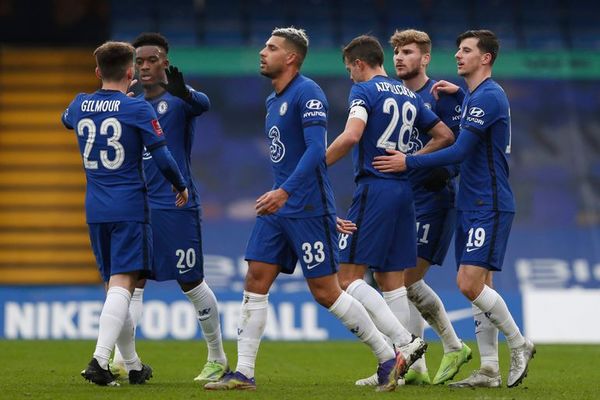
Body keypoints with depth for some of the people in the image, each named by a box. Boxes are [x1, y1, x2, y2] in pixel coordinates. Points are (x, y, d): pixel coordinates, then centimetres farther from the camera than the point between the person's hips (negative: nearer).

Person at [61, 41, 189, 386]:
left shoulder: (80, 105, 7)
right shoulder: (137, 109, -8)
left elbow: (67, 119, 32)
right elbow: (162, 157, -8)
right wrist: (180, 186, 10)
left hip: (95, 209, 5)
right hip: (130, 207, -5)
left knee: (115, 285, 14)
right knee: (122, 284, -11)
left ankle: (133, 365, 22)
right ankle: (100, 360, -27)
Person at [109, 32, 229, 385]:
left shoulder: (178, 99, -6)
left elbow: (202, 104, -31)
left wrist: (183, 93, -52)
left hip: (177, 205, -6)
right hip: (140, 206, 6)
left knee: (191, 282, 2)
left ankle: (218, 359, 17)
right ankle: (120, 360, -7)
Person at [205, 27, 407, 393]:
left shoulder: (307, 93, -13)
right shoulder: (273, 101, 15)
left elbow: (316, 149, -23)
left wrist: (284, 192, -31)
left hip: (308, 210, -9)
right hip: (277, 209, 9)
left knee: (325, 292, -5)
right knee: (255, 283, 1)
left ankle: (389, 358, 7)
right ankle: (244, 373, 1)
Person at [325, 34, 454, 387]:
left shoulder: (364, 91, -5)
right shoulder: (410, 96, 17)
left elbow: (351, 136, -21)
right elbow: (445, 136, 20)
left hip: (374, 189, -8)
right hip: (404, 191, 8)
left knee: (349, 278, -6)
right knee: (391, 280, 9)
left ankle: (404, 341, -17)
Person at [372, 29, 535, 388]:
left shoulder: (488, 96, -15)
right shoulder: (476, 96, 15)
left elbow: (459, 152, -20)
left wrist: (408, 162, -15)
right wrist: (458, 92, 20)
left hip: (489, 207, -10)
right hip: (472, 207, 10)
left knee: (471, 285, -15)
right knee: (476, 286, 6)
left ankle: (520, 345, 0)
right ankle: (490, 371, 8)